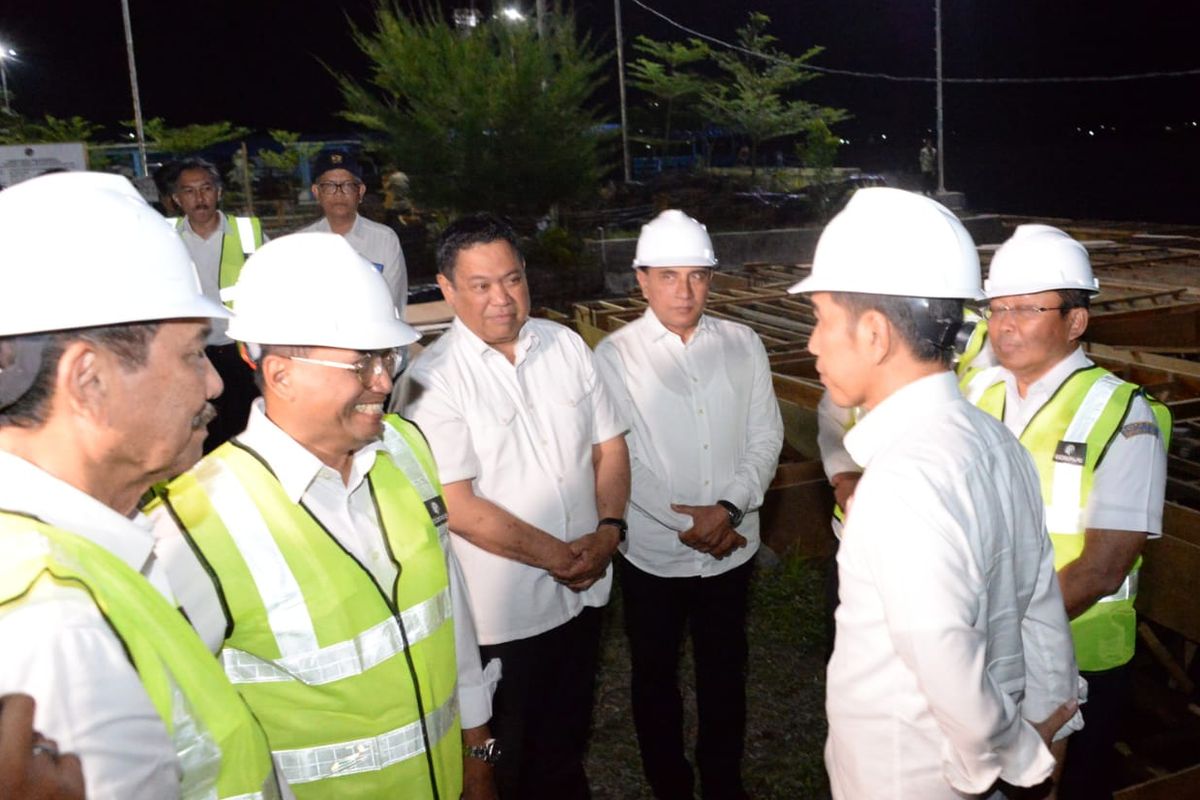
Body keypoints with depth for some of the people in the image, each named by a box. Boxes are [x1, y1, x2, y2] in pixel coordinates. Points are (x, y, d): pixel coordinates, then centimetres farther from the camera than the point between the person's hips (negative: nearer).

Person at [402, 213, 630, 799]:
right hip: (501, 614, -4)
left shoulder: (565, 345, 0)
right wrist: (558, 556, -17)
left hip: (582, 591, 5)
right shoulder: (434, 378, -16)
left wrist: (609, 529, -10)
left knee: (568, 744, 25)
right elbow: (458, 508, -20)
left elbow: (609, 444, 5)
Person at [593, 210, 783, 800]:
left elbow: (765, 440, 0)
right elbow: (615, 459, -11)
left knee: (724, 673, 19)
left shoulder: (743, 346, -1)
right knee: (656, 677, 17)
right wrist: (686, 524, -14)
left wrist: (729, 508, -14)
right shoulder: (614, 356, -10)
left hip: (730, 548, 2)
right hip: (654, 552, -2)